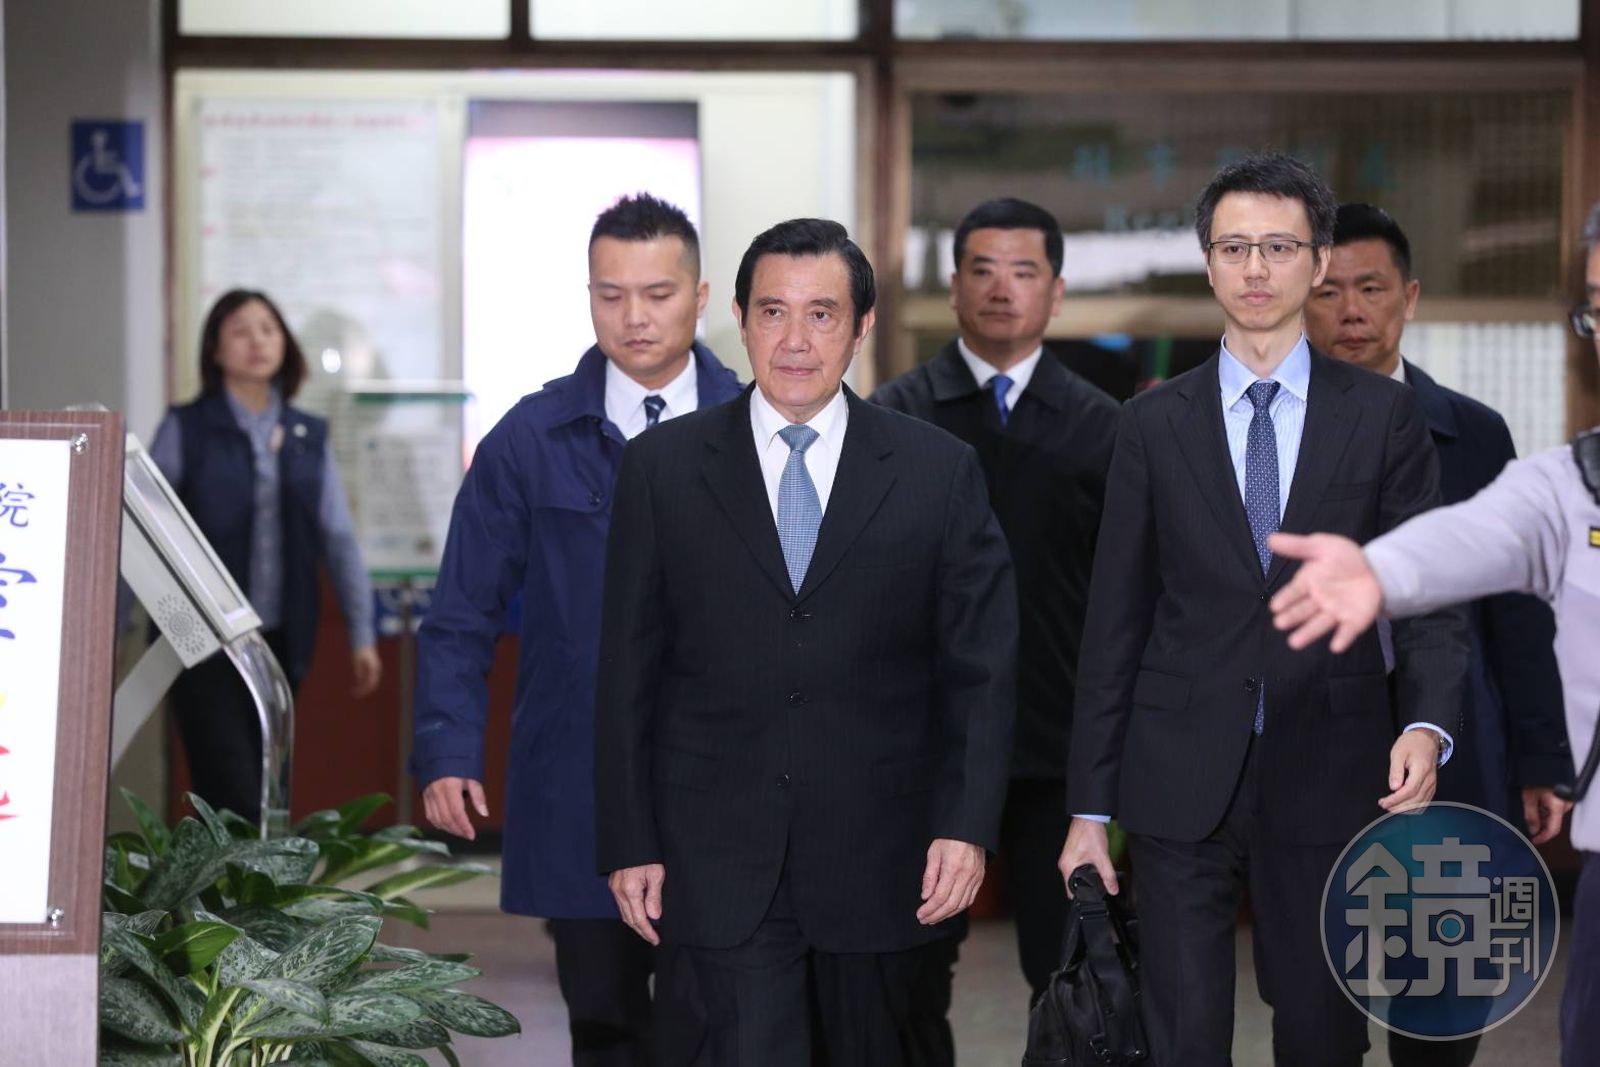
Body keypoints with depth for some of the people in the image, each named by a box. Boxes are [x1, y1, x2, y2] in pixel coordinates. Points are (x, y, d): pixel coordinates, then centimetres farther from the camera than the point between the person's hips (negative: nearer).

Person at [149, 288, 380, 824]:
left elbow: (339, 539, 10)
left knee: (268, 792, 8)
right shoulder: (186, 429, -1)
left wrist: (361, 634, 6)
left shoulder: (308, 436, 9)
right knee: (234, 796, -12)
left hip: (280, 639, 4)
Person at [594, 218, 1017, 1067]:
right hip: (723, 859, -1)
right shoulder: (661, 470, 2)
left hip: (882, 856, 1)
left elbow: (981, 669, 1)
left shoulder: (940, 471, 2)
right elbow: (628, 671, 3)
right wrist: (628, 842, -1)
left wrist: (968, 826, -8)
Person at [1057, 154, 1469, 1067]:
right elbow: (1115, 621, 6)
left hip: (1328, 781, 0)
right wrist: (1090, 806, 3)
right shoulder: (1156, 423, 6)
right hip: (1182, 781, 0)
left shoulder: (1385, 416, 4)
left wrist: (1427, 724, -17)